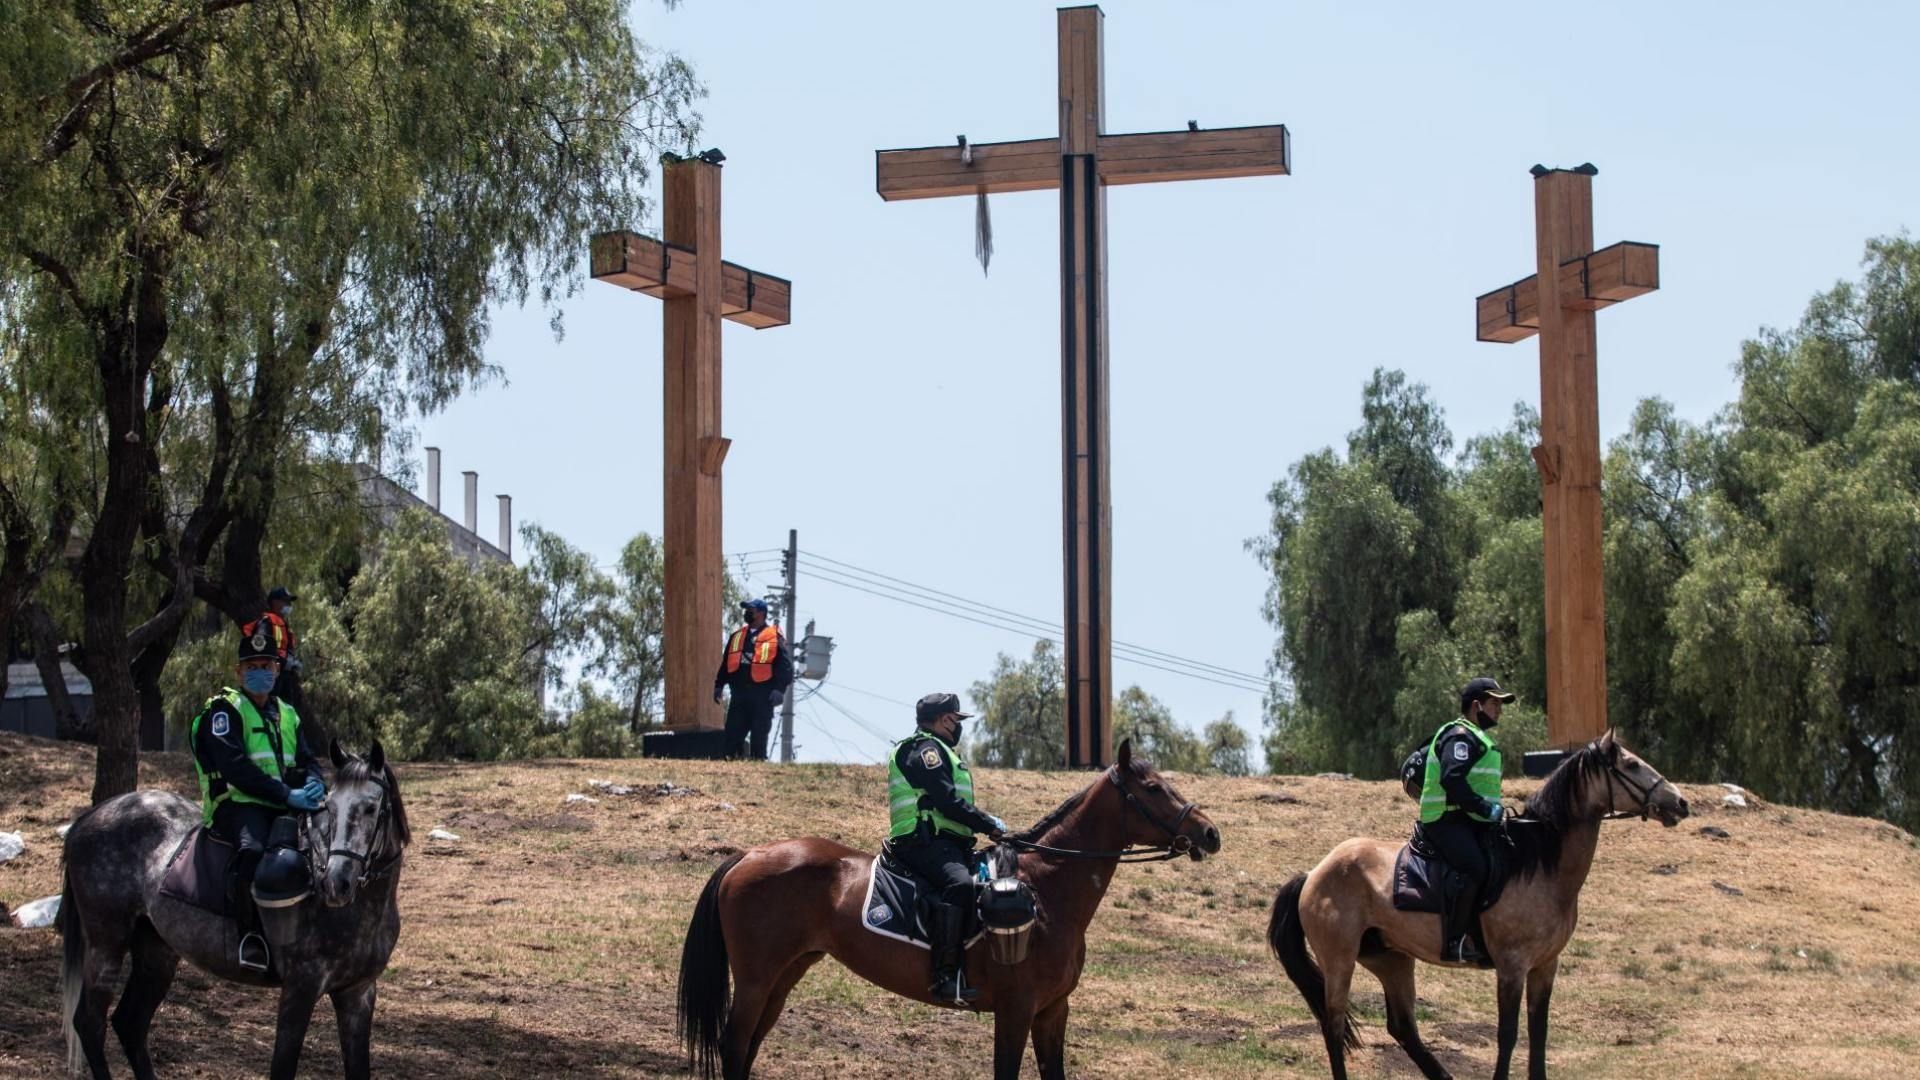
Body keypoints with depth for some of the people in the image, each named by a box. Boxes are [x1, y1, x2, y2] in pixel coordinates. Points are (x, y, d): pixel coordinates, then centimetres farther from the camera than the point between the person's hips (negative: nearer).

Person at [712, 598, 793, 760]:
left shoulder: (775, 637, -1)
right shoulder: (737, 636, 17)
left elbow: (785, 665, -7)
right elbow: (726, 663, 22)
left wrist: (779, 689, -16)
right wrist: (718, 685, 16)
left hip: (762, 695, -5)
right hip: (739, 694, 5)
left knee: (759, 734, -1)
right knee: (732, 733, 2)